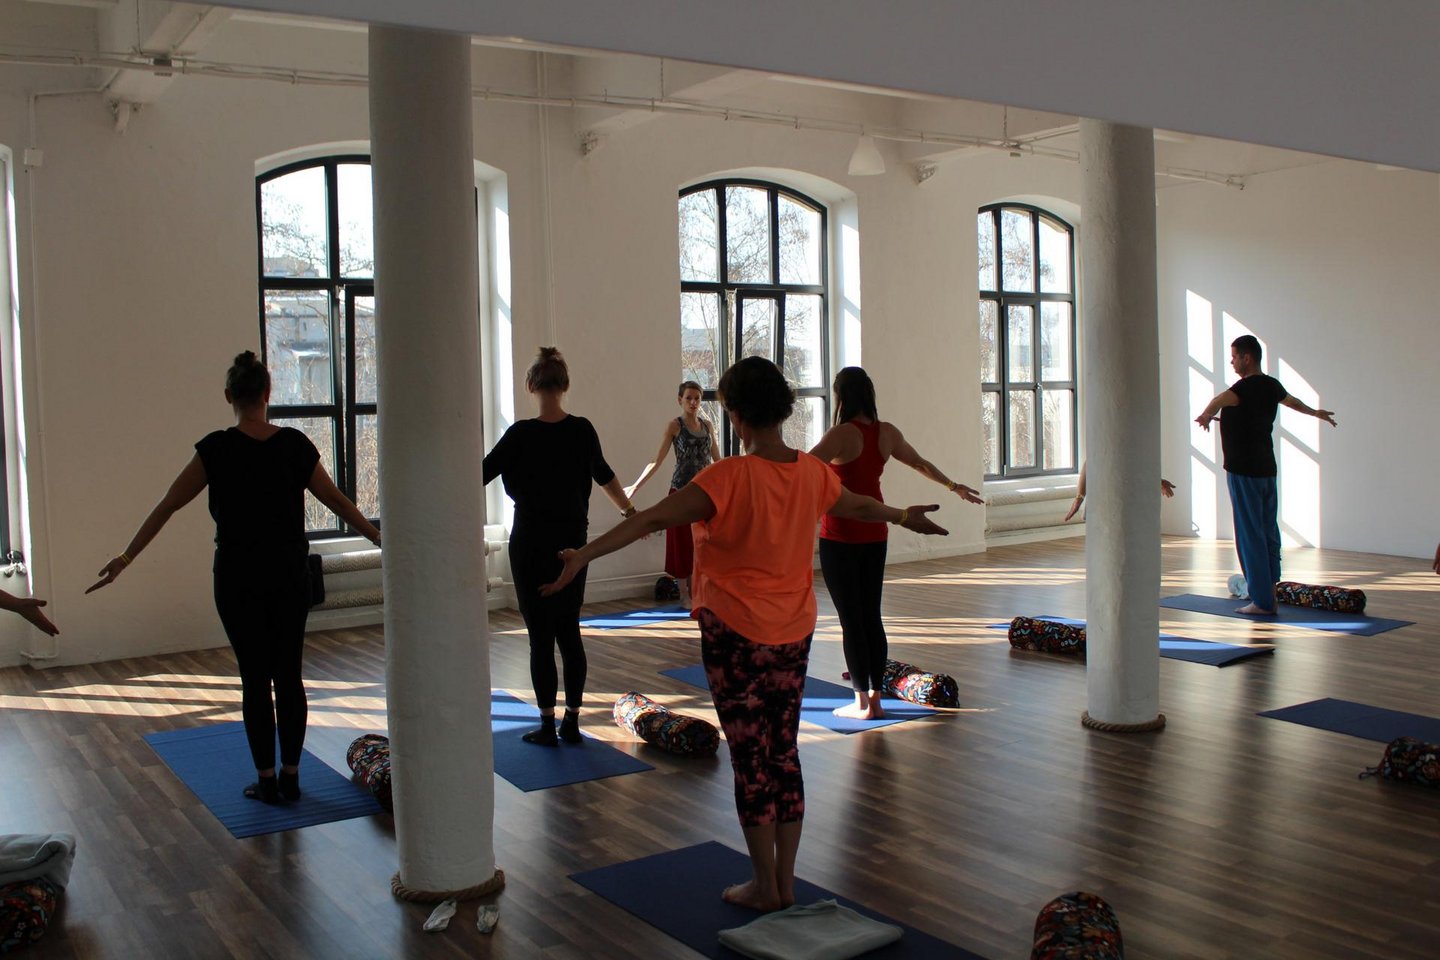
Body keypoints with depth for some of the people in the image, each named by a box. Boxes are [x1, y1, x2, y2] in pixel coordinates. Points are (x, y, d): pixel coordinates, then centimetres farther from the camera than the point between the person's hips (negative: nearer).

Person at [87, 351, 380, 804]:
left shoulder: (216, 449, -10)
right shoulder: (296, 444, -3)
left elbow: (167, 507, -6)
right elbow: (337, 501, 5)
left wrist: (126, 557, 1)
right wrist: (378, 536, 17)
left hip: (239, 579, -2)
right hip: (290, 577, 2)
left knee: (255, 678, 5)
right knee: (289, 674, 9)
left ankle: (267, 780, 11)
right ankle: (290, 777, 14)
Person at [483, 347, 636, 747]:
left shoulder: (521, 434, -14)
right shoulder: (582, 430, 0)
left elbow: (482, 473, -6)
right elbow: (604, 475, 15)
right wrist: (630, 511, 31)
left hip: (531, 544, -4)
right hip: (572, 543, 4)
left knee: (540, 636, 2)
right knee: (569, 632, 11)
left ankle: (547, 726, 7)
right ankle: (572, 722, 16)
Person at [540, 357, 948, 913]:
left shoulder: (729, 478, -18)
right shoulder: (813, 474, 1)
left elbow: (653, 520, -26)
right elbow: (859, 506, 21)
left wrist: (584, 555, -29)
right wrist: (905, 516, 42)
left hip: (735, 632, -6)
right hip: (794, 634, 6)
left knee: (750, 757, 5)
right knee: (784, 752, 14)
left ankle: (764, 886, 17)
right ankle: (785, 882, 24)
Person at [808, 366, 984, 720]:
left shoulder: (841, 435, -16)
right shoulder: (888, 433, 4)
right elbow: (921, 464, 20)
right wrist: (955, 486, 36)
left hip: (839, 535, -6)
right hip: (875, 533, 6)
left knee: (850, 618, 0)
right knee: (872, 615, 12)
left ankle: (862, 702, 5)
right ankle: (876, 696, 17)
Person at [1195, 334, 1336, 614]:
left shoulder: (1247, 387, -15)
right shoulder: (1271, 386, 13)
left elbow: (1222, 399, -38)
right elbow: (1293, 402, 35)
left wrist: (1206, 415, -55)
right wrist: (1316, 413, 54)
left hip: (1244, 471, -9)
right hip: (1267, 468, 9)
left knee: (1250, 534, -6)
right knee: (1268, 531, 12)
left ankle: (1262, 601, -5)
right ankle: (1269, 589, 17)